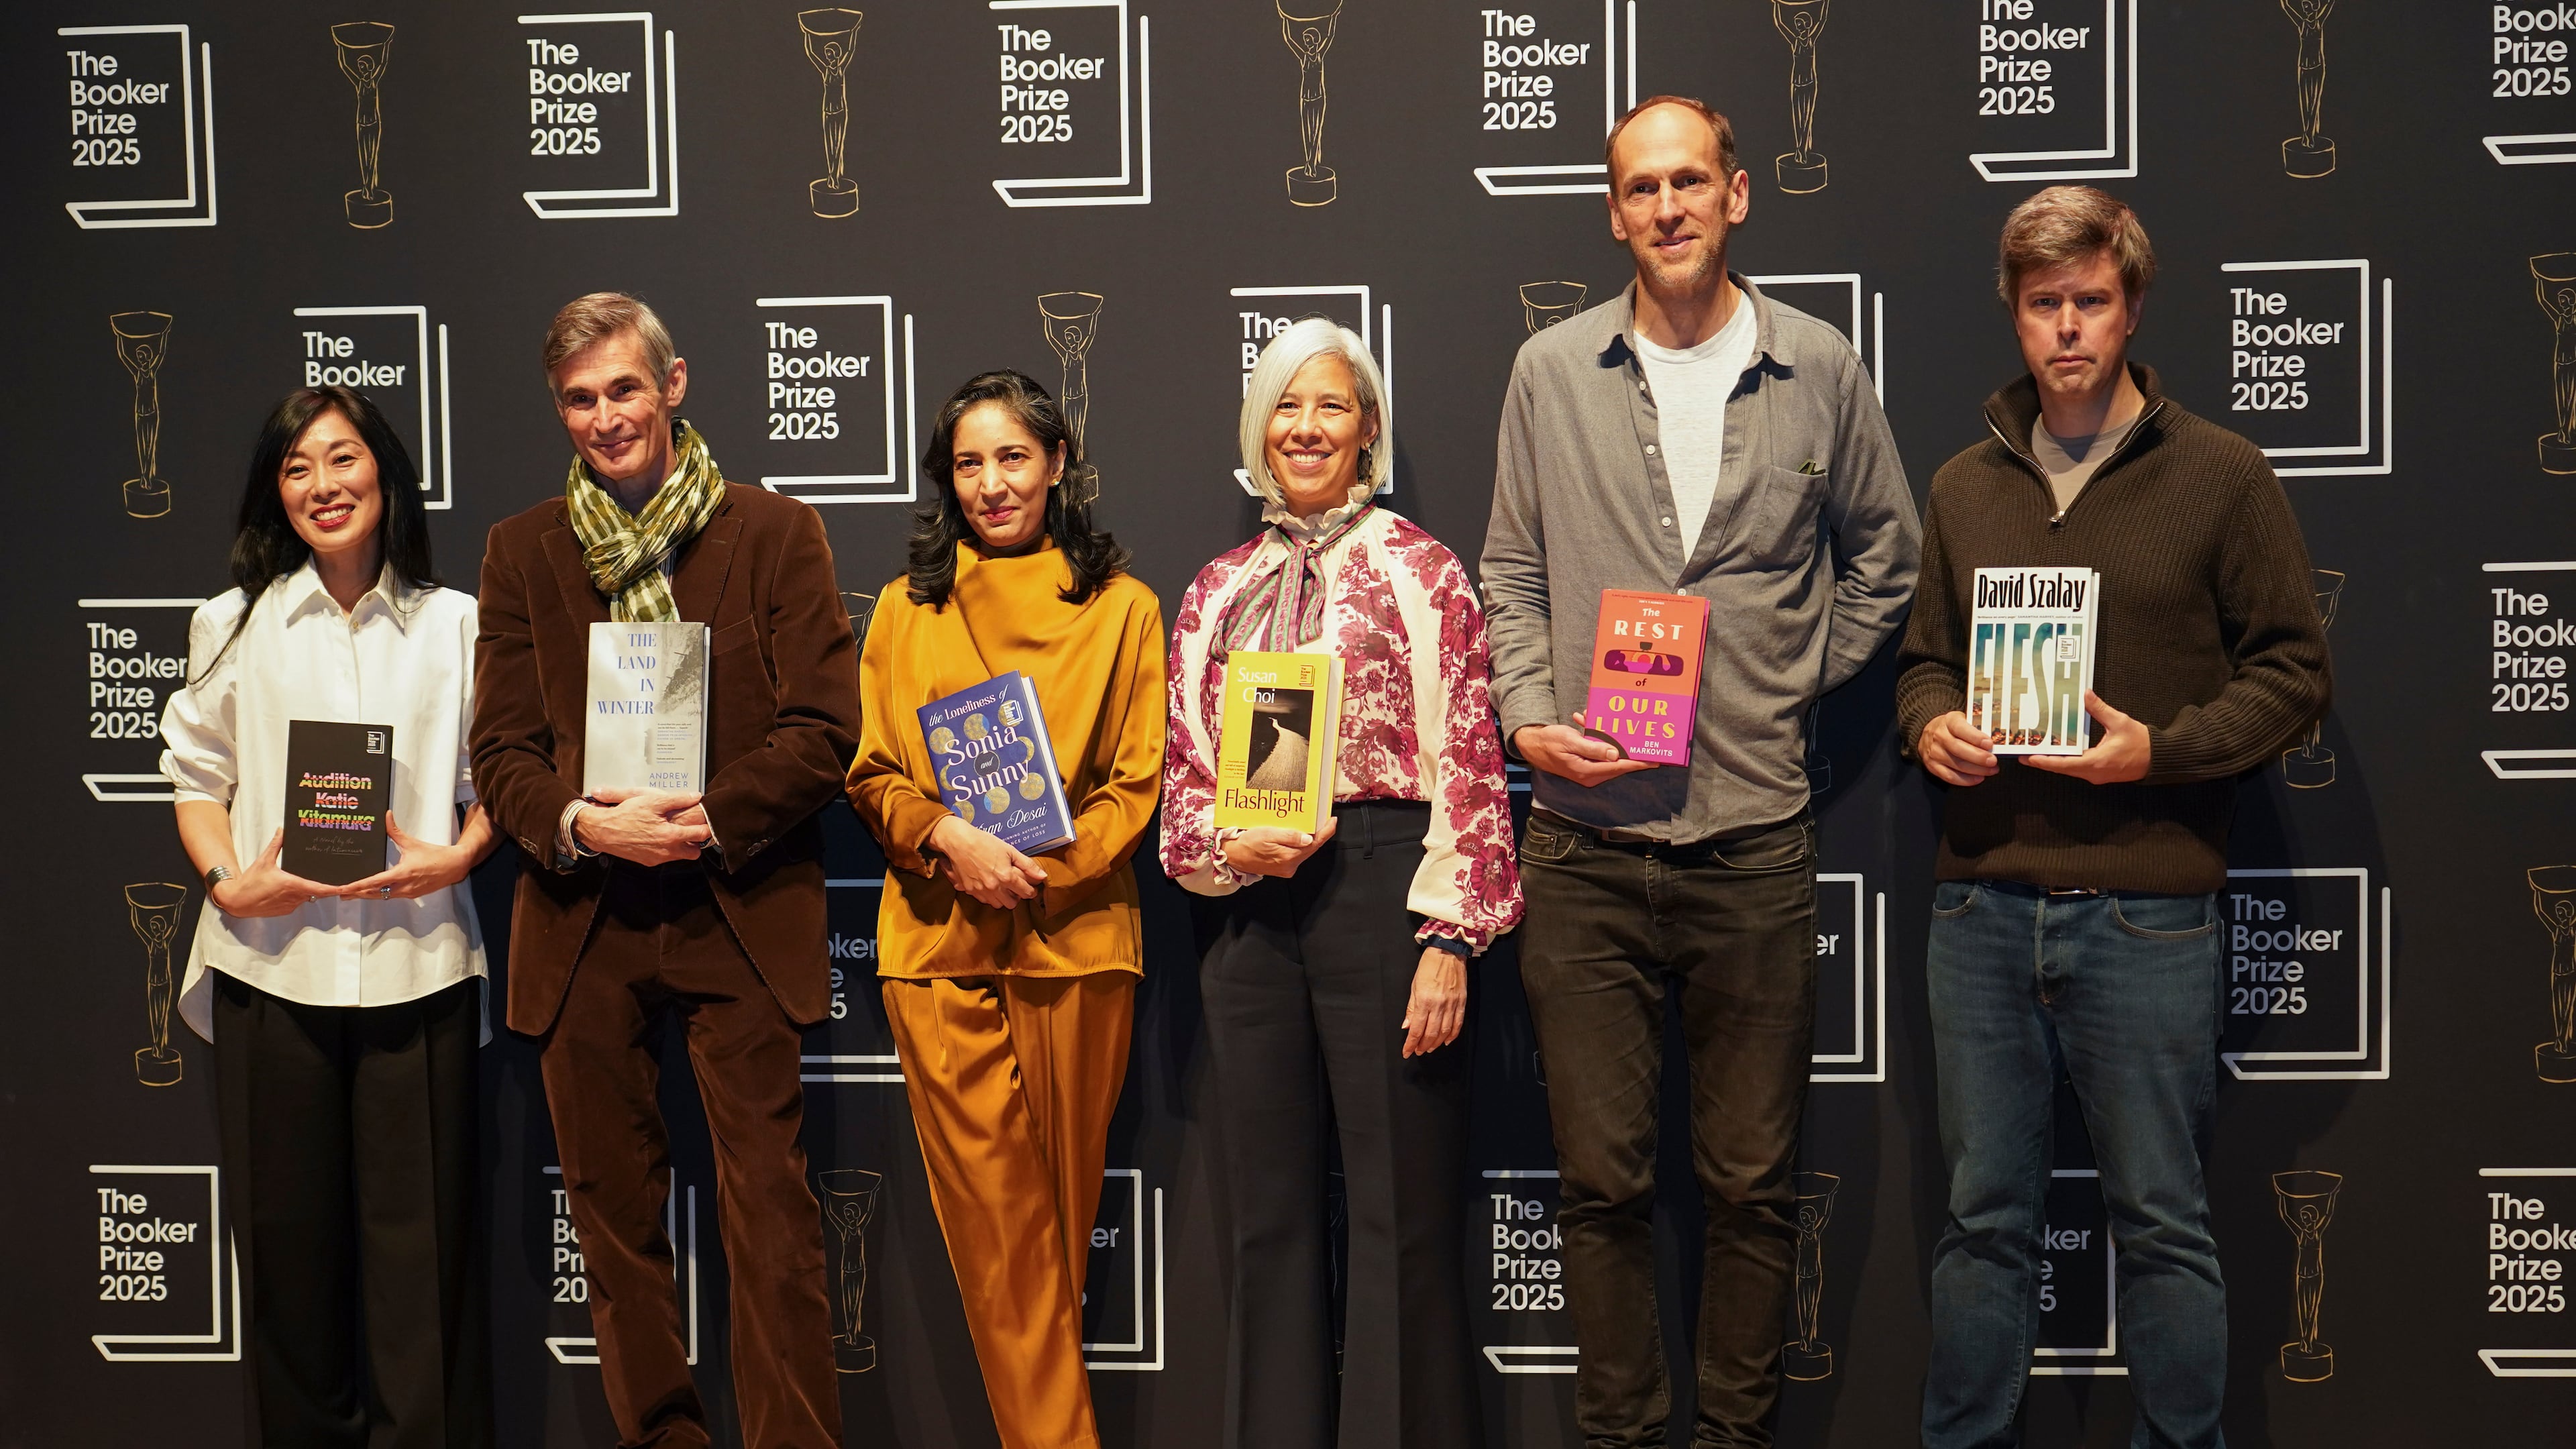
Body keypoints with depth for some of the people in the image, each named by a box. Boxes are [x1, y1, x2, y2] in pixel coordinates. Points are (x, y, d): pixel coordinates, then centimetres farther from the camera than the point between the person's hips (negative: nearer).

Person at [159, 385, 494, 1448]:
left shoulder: (455, 625, 7)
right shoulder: (237, 625, 9)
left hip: (415, 958, -1)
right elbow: (197, 774, 10)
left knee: (421, 1239, 0)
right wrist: (227, 880, -7)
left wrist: (459, 856, -9)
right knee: (289, 1236, 7)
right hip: (272, 963, 1)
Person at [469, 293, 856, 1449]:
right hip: (582, 921, 3)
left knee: (770, 1216, -3)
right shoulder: (522, 552, 11)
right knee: (615, 1215, 10)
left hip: (738, 912, -3)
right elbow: (499, 749, 5)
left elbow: (822, 730, -3)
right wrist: (584, 824, -15)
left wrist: (705, 821, -16)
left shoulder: (774, 532, 4)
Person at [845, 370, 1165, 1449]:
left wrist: (1040, 872, -12)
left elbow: (1139, 782, 3)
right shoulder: (907, 609, 12)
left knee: (1063, 1201, 6)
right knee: (992, 1208, -3)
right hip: (938, 942, 1)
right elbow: (869, 774, 8)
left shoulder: (1121, 607, 8)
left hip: (1077, 937, 0)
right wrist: (951, 838, -11)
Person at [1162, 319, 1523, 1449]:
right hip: (1248, 906, 5)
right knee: (1271, 1215, 10)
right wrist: (1226, 847, -5)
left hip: (1378, 889, -4)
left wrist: (1447, 937, -12)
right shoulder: (1217, 590, 16)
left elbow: (1466, 762, -5)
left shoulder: (1418, 569, 2)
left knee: (1403, 1212, -2)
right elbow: (1182, 774, 16)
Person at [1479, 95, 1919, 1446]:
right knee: (1601, 1176, 6)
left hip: (1756, 838, 0)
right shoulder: (1552, 370, 6)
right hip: (1588, 841, 0)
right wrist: (1528, 716, -5)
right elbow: (1512, 574, 10)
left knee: (1753, 1180, 8)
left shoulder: (1818, 367, 5)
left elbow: (1885, 552, 19)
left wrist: (1804, 677, 9)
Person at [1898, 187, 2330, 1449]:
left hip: (2146, 908, -3)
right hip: (1981, 905, 4)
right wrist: (1930, 725, -3)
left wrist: (2160, 749, -14)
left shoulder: (2221, 474, 1)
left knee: (2162, 1225, 6)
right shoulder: (1965, 486, 13)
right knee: (1984, 1217, 11)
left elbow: (2292, 672, 0)